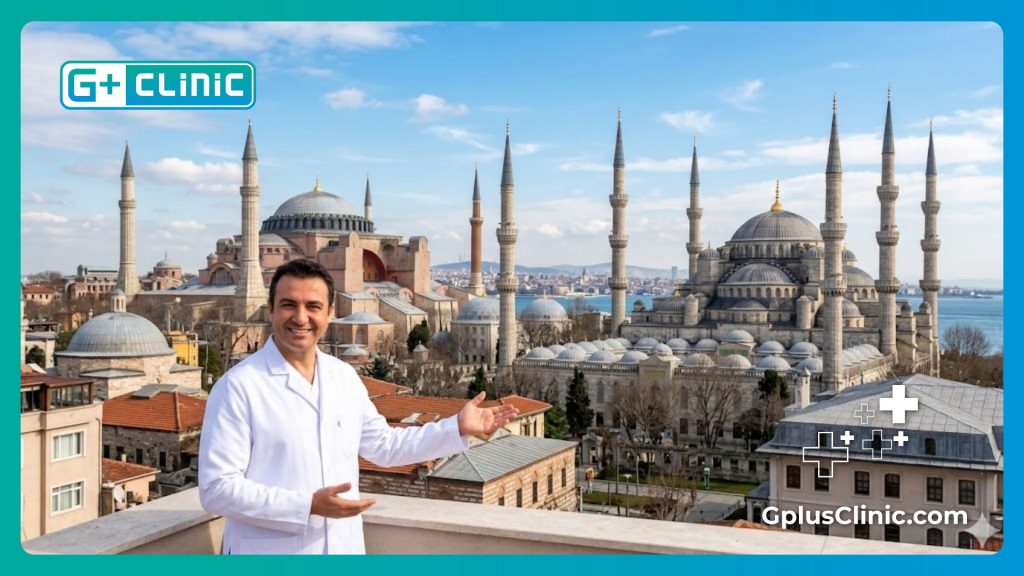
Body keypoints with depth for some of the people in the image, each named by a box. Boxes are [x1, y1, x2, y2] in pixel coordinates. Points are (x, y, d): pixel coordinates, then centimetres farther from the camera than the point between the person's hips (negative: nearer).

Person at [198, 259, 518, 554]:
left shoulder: (345, 377, 4)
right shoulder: (238, 386, -14)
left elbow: (384, 446, 14)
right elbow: (217, 488, -17)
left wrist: (457, 428, 6)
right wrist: (307, 505, -23)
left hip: (343, 548, 6)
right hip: (270, 551, -5)